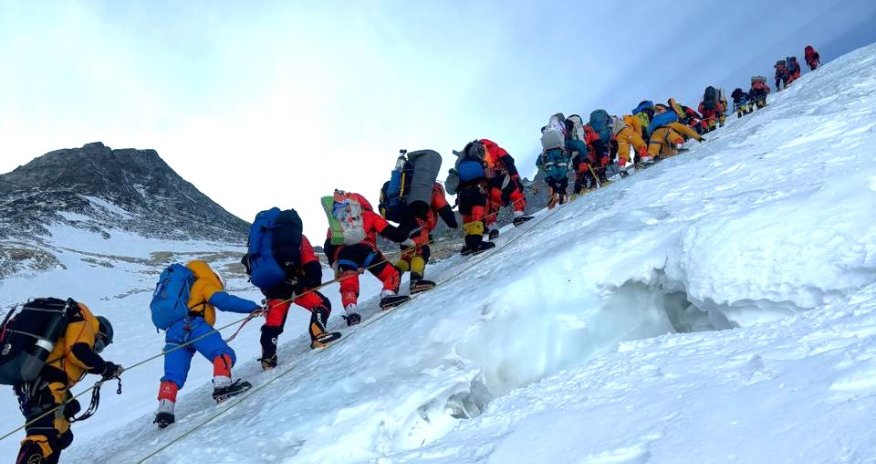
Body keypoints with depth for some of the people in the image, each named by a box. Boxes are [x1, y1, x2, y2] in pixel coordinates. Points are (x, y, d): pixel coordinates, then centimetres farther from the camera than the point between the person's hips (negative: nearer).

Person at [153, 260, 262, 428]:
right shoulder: (203, 283, 17)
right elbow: (223, 301, 0)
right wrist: (252, 307, 1)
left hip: (172, 332, 7)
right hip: (192, 325, -7)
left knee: (173, 376, 6)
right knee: (224, 353, -17)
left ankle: (164, 410, -9)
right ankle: (222, 386, -39)